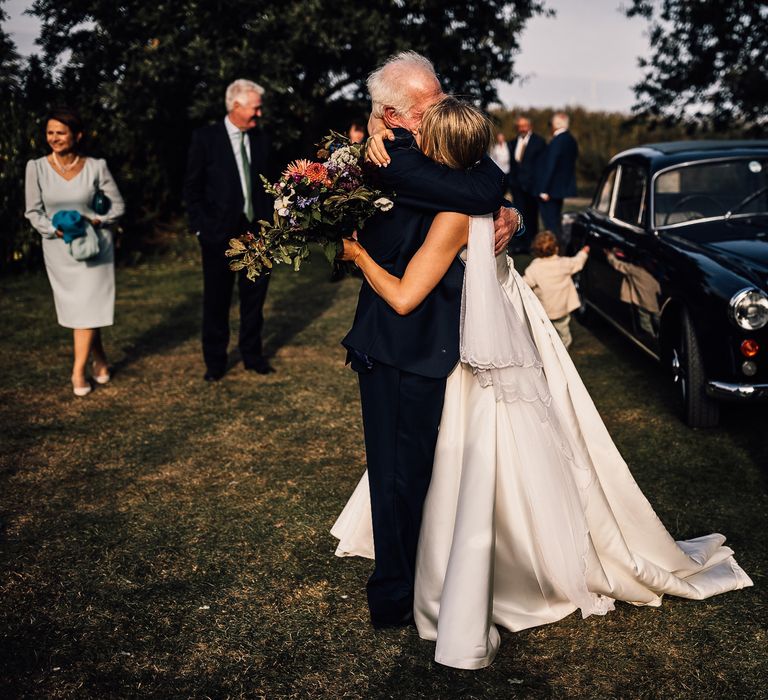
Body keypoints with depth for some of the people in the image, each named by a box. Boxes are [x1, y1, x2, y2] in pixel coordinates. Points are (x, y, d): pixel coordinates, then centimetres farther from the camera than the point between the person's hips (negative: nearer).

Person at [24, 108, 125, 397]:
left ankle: (79, 370, 7)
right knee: (75, 306, 9)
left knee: (86, 305, -3)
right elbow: (33, 211, -1)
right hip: (58, 247, 2)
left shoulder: (96, 166, -9)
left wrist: (96, 221, -17)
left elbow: (118, 205, -1)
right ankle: (100, 360, 27)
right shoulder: (37, 167, -7)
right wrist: (54, 230, -17)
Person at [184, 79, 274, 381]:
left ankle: (252, 354, 26)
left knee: (254, 297, 11)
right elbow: (192, 188, -3)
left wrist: (268, 223, 4)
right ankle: (215, 362, 19)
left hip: (256, 231, 4)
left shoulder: (261, 140, 7)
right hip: (220, 234, -4)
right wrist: (201, 228, -9)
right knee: (216, 300, 6)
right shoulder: (206, 138, -5)